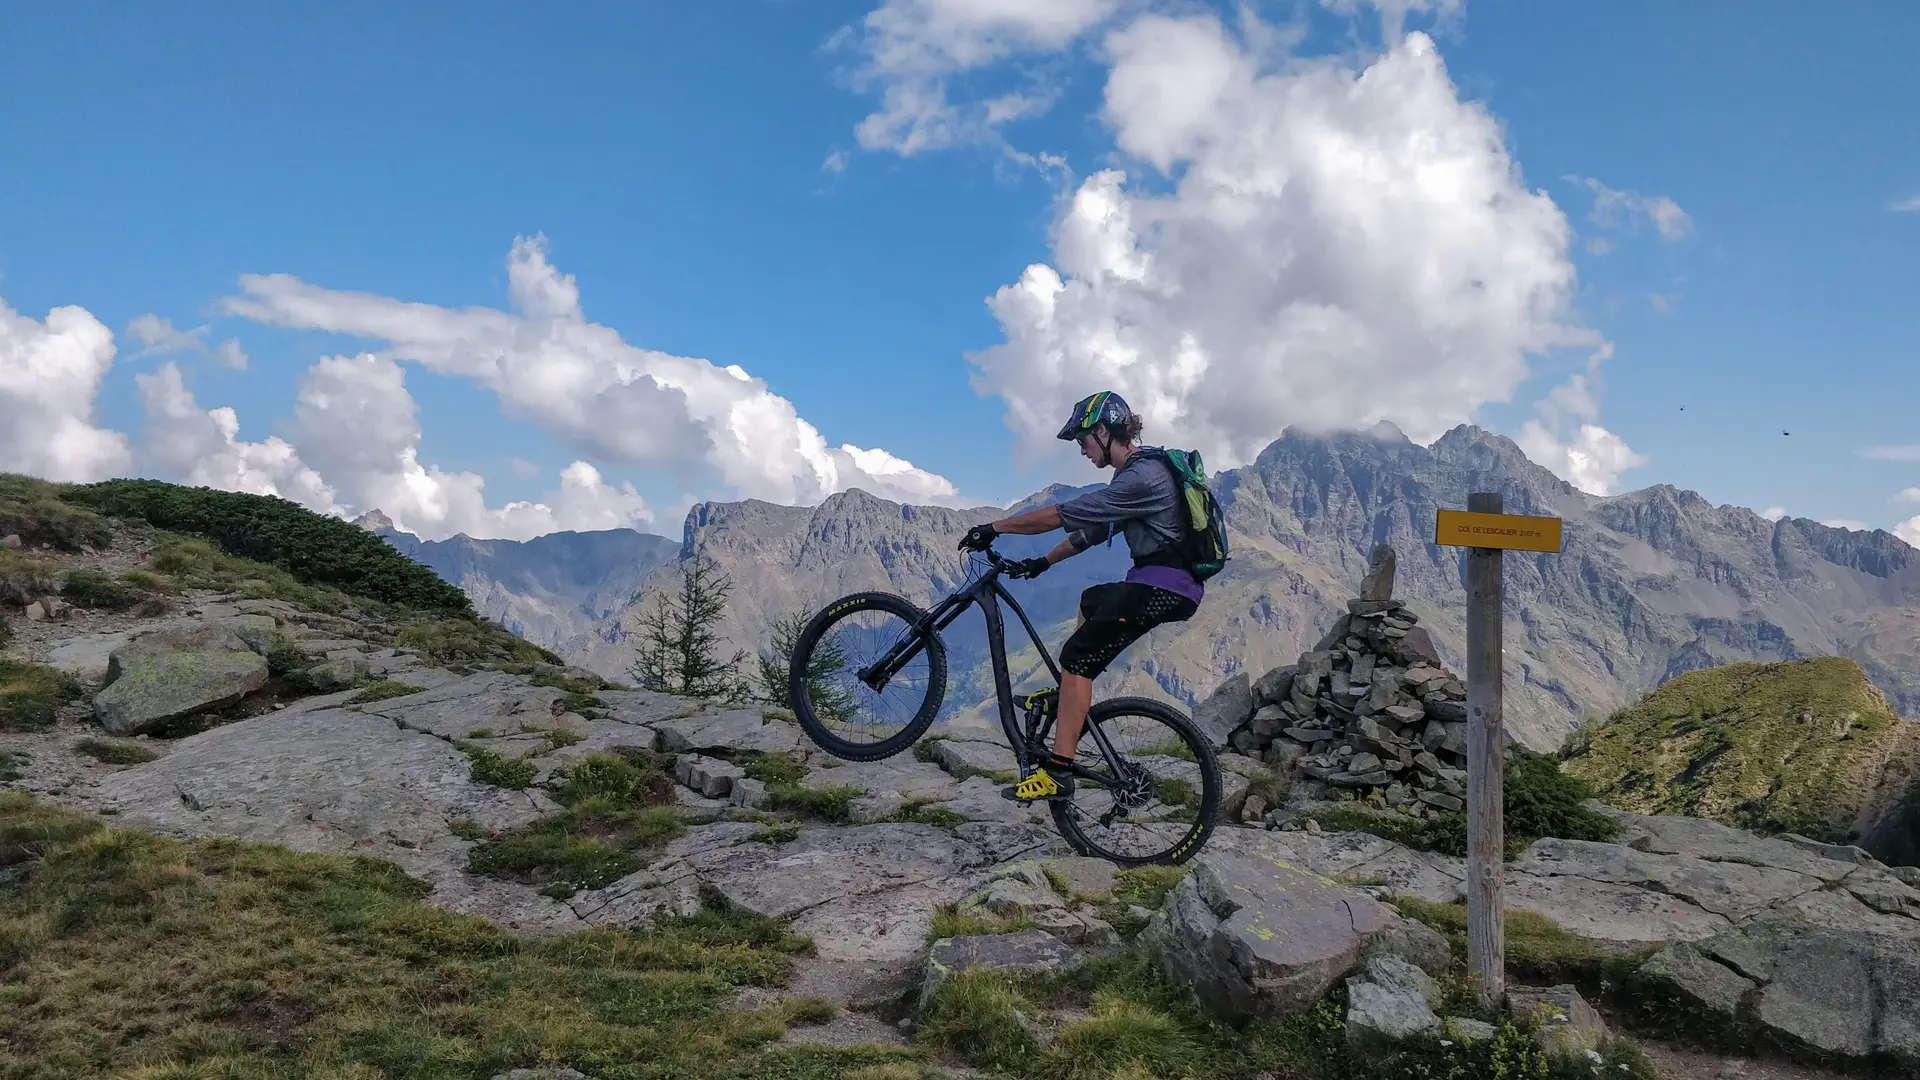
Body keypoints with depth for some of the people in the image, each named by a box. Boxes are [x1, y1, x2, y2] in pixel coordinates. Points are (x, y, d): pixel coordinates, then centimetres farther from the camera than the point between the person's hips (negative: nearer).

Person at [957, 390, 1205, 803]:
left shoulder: (1141, 478, -19)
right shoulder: (1140, 470, 15)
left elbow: (1061, 516, -20)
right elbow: (1093, 530, 20)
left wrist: (993, 528, -13)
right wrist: (1043, 562, 15)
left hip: (1162, 589, -11)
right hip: (1167, 583, 11)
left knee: (1078, 656, -15)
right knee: (1091, 602, 34)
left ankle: (1057, 772, -19)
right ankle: (1072, 707, 35)